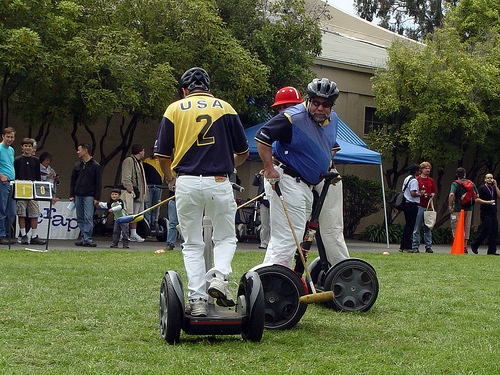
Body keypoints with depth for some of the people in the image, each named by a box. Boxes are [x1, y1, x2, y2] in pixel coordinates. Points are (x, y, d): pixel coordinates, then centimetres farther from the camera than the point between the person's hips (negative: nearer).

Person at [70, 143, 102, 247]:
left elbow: (98, 183, -1)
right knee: (80, 218, 4)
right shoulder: (77, 166, 15)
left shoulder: (96, 166, 1)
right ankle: (84, 238, 8)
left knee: (88, 218, -11)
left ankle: (87, 239, -12)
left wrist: (97, 198, -6)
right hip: (78, 195, 5)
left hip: (89, 196, -5)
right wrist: (71, 195, 8)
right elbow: (73, 181, 18)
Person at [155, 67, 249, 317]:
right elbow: (243, 151, 10)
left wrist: (170, 179, 24)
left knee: (192, 245, 9)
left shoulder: (174, 109, 7)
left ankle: (197, 301, 1)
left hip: (186, 183, 0)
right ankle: (219, 277, -9)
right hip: (219, 183, 0)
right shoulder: (225, 108, 9)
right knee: (226, 238, 16)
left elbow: (162, 154, 5)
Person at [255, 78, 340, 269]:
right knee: (288, 236, -14)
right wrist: (269, 170, -19)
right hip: (285, 181, -9)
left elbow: (331, 146, 29)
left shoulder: (332, 119, 10)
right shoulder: (293, 118, -16)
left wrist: (328, 170, 17)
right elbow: (262, 138, -16)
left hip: (306, 186, 9)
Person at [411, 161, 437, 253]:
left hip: (428, 206, 5)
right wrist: (421, 194, -14)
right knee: (417, 228, -4)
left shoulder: (431, 180, 16)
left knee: (428, 228, 6)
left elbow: (433, 192, 23)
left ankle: (428, 247, 9)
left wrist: (431, 196, 1)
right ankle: (415, 246, -1)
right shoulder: (417, 179, 1)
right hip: (419, 206, -5)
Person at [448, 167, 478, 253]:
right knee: (466, 228, 13)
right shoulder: (471, 183, 7)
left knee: (456, 228, 1)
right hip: (469, 209, 4)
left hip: (457, 208, -4)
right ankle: (465, 247, 15)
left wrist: (450, 206, -15)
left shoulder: (455, 183, -8)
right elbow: (477, 196, 7)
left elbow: (452, 194, -23)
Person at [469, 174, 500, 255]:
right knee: (485, 231, -11)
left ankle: (491, 251, 3)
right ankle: (474, 245, 7)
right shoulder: (482, 188, 0)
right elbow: (477, 199, -7)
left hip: (493, 213, 6)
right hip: (485, 213, -6)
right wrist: (487, 202, -16)